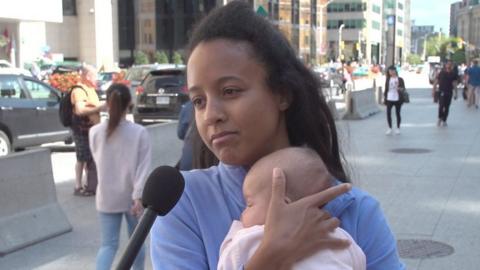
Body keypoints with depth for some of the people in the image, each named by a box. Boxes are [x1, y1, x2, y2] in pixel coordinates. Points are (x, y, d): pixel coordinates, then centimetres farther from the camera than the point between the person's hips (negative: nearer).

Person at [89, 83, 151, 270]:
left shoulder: (95, 132, -4)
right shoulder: (139, 132, -12)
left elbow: (98, 162, 10)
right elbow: (143, 168, -16)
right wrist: (139, 197, -15)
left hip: (107, 197, 2)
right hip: (132, 197, -2)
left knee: (108, 244, 7)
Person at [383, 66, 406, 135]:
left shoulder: (400, 79, 3)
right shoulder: (388, 79, 9)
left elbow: (403, 88, 5)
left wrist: (401, 89, -17)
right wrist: (384, 96, 7)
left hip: (397, 99, -1)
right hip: (389, 99, 1)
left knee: (397, 113, 5)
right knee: (388, 113, -6)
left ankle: (398, 128, 16)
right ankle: (389, 128, 5)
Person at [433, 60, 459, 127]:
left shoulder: (454, 74, 5)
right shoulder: (441, 73, 1)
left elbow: (454, 84, 4)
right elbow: (436, 82, 3)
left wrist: (456, 93, -1)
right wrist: (434, 90, -2)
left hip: (449, 92, 2)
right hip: (442, 92, -2)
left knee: (446, 107, 6)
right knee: (441, 105, -15)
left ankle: (444, 121, 16)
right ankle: (440, 118, 2)